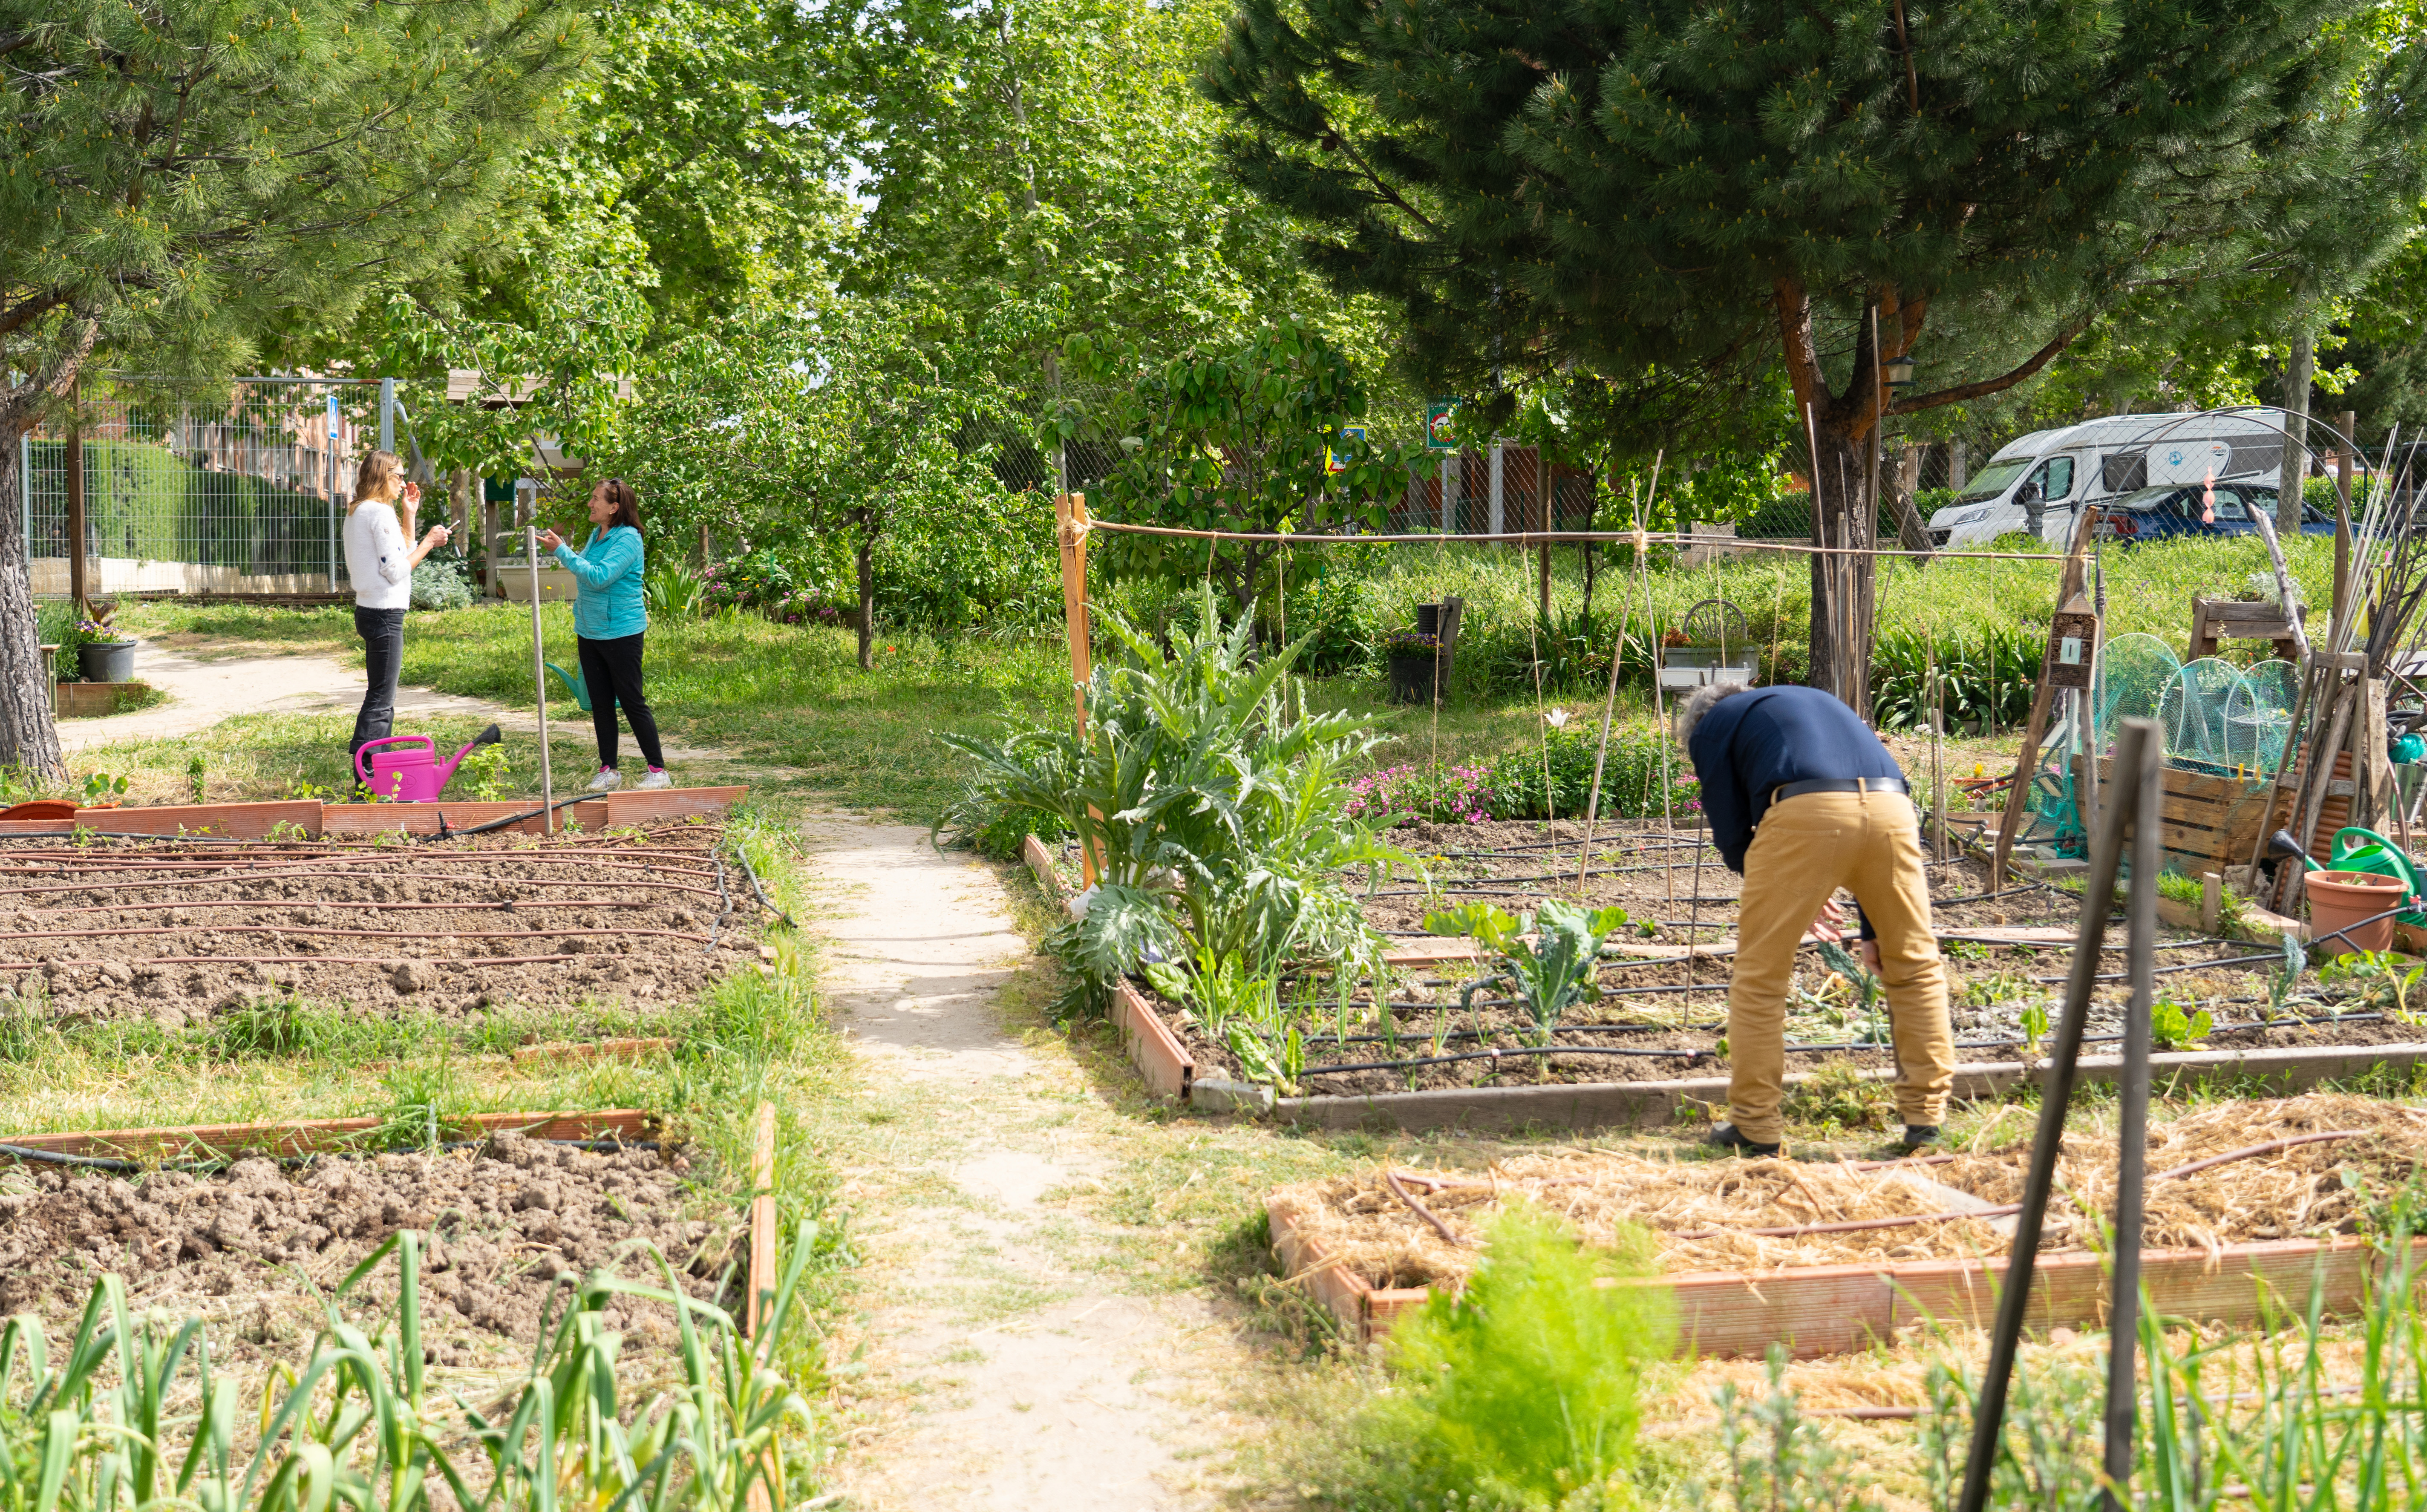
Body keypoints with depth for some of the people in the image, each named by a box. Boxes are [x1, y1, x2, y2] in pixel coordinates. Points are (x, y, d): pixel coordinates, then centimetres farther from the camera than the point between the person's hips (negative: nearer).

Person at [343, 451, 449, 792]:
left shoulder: (357, 512, 16)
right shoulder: (381, 512, -14)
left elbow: (400, 555, 21)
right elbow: (396, 570, -17)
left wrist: (409, 514, 17)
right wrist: (430, 542, -8)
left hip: (370, 609, 10)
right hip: (385, 613, -10)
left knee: (381, 700, 17)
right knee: (380, 701, -9)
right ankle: (364, 783, -10)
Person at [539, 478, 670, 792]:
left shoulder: (627, 539, -17)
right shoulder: (597, 534, 9)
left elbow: (599, 577, -26)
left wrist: (562, 551, -22)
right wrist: (560, 546, 8)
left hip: (621, 633, -8)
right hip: (590, 633, 8)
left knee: (632, 703, -3)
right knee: (600, 703, 10)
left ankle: (658, 771, 5)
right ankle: (608, 771, 18)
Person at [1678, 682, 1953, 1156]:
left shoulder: (1710, 729, 25)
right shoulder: (1813, 703, 41)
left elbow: (1733, 836, 18)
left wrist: (1795, 899, 33)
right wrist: (1873, 929, 37)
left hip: (1803, 815, -5)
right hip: (1892, 809, 5)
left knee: (1759, 975, 8)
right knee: (1916, 969, 19)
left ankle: (1755, 1126, 13)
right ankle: (1925, 1117, 21)